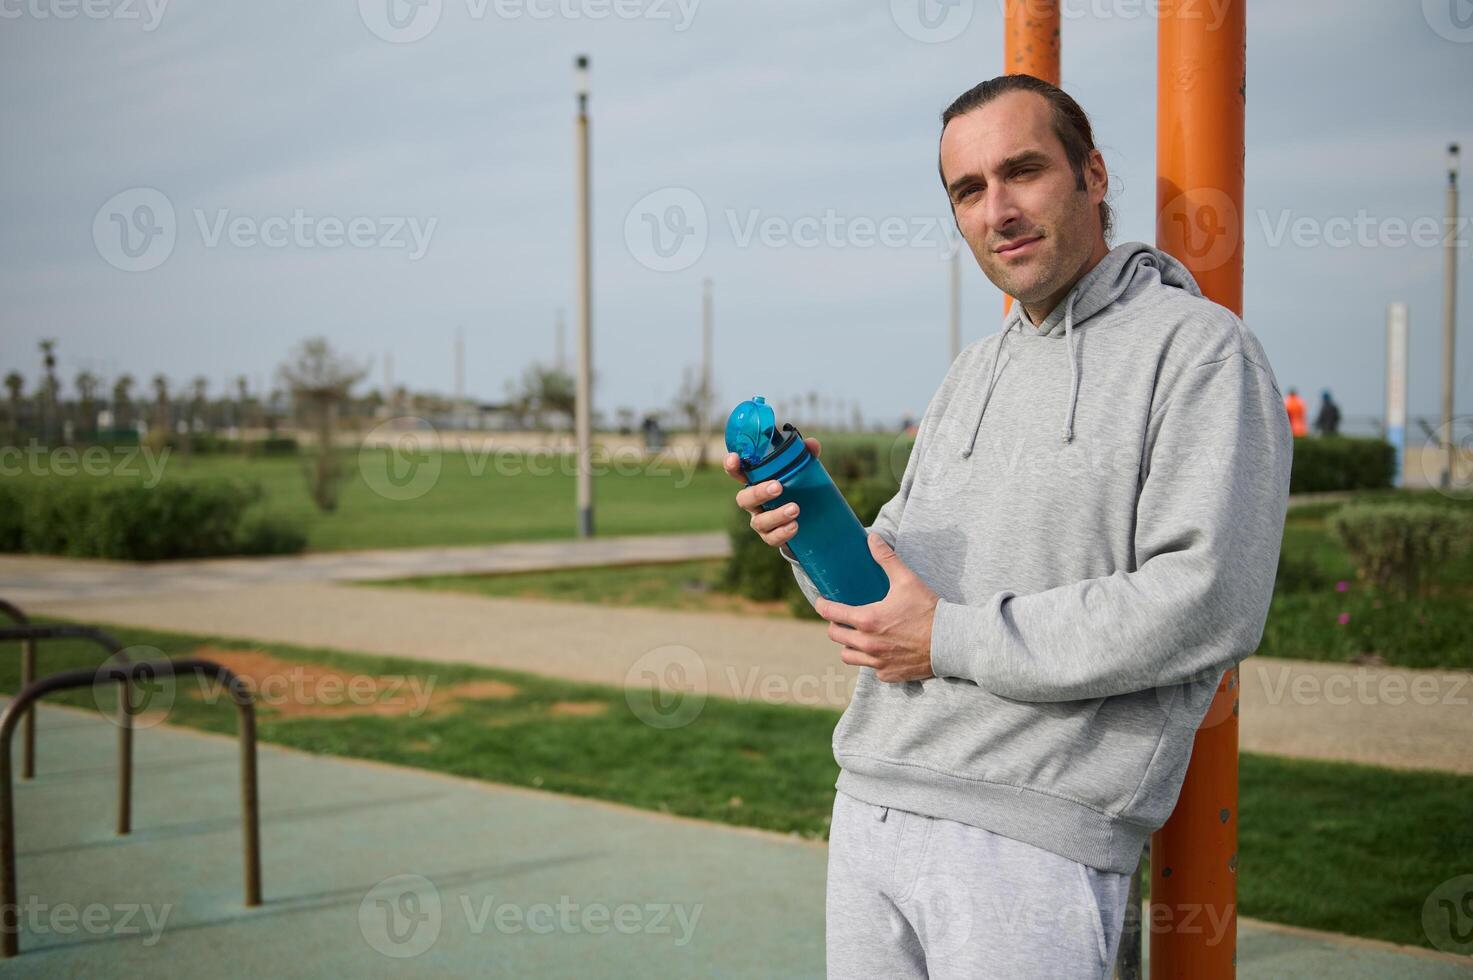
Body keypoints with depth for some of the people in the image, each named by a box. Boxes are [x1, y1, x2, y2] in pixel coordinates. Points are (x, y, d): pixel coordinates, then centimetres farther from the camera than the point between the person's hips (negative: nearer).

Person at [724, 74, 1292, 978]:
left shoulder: (1199, 347, -6)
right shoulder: (974, 371, 17)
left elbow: (1210, 603, -18)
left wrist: (953, 640, -15)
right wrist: (812, 534, -4)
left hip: (1035, 834, -7)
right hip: (868, 803, 7)